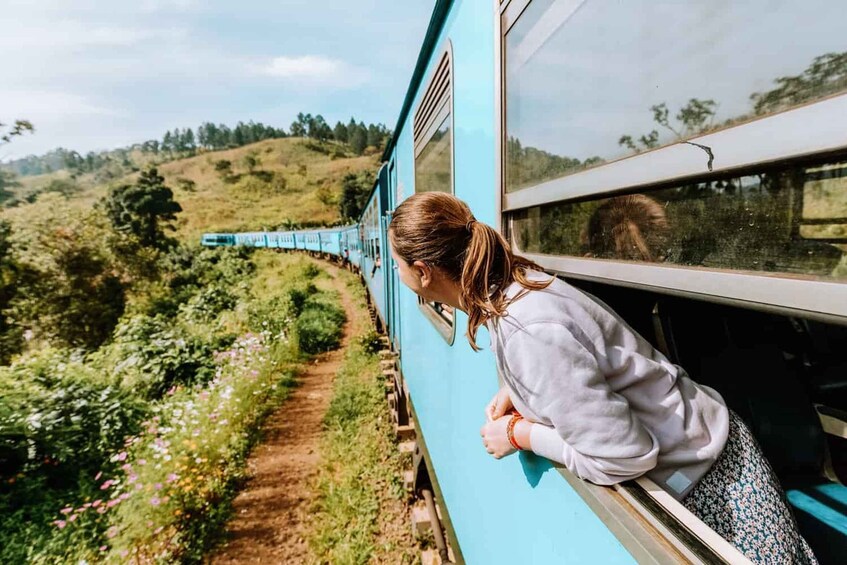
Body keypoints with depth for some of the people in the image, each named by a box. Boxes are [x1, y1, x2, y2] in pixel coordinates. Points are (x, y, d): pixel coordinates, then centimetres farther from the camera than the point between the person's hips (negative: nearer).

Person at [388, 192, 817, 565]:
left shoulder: (526, 335, -38)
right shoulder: (512, 283, -8)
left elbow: (622, 456, -33)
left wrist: (519, 434, -20)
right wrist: (514, 391, -6)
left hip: (702, 476, -8)